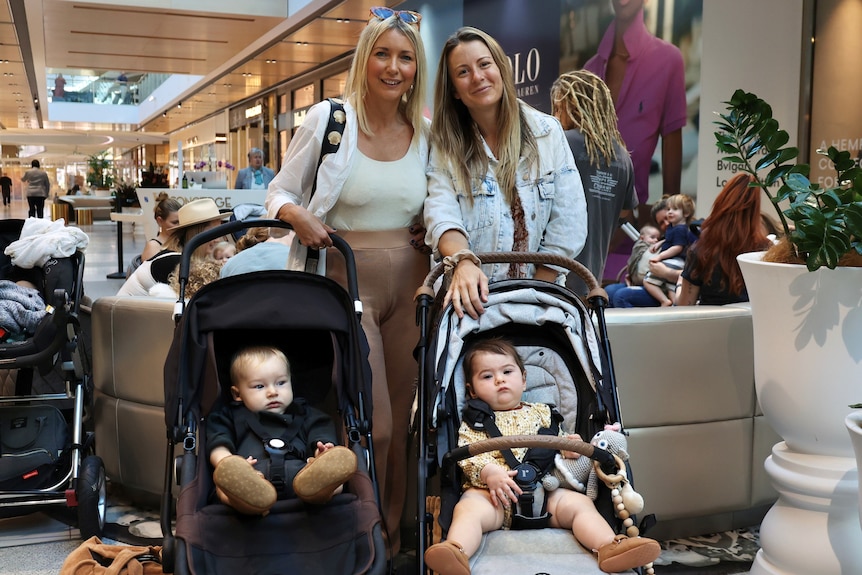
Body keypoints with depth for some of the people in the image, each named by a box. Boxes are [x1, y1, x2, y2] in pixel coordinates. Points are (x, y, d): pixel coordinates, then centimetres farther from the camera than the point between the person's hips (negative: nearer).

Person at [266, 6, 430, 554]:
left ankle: (392, 539, 27)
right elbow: (280, 190, 4)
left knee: (401, 418, 9)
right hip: (345, 281, -4)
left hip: (409, 283, 4)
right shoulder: (327, 118, -3)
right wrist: (297, 215, -18)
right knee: (373, 423, -8)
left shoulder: (426, 132, 7)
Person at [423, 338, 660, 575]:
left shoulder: (540, 413, 25)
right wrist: (488, 473, -20)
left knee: (580, 503, -19)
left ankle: (610, 548, -36)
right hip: (492, 494, -3)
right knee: (468, 508, -32)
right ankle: (456, 550, -57)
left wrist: (568, 447, -4)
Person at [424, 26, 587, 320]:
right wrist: (464, 262, -31)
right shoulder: (445, 145, 3)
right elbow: (442, 215, -12)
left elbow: (568, 223, -2)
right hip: (473, 298, 0)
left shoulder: (547, 131, 2)